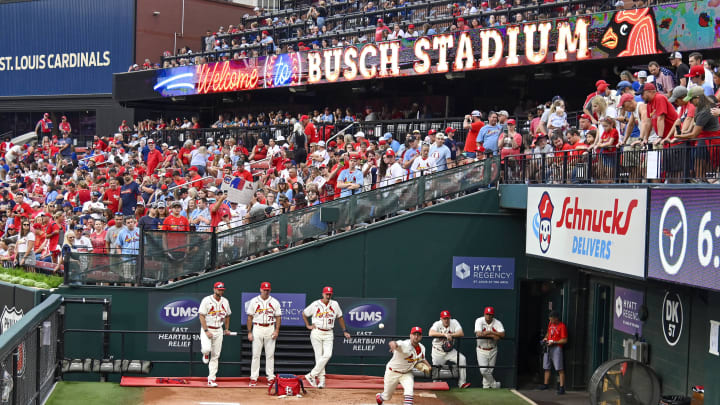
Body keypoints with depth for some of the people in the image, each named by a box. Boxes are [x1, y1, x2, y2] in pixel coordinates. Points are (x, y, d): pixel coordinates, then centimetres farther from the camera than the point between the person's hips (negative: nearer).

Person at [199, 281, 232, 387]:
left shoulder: (225, 301, 7)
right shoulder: (206, 300, -9)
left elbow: (227, 315, 20)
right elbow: (201, 316, -12)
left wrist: (227, 329, 15)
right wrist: (206, 331, -19)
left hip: (219, 331, 4)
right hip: (207, 329, -4)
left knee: (215, 356, 4)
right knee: (207, 349, -27)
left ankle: (211, 379, 9)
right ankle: (206, 354, 12)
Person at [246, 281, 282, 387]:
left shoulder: (275, 302, 5)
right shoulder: (254, 301, 3)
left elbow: (278, 317, 6)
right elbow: (250, 317, 4)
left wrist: (276, 330, -6)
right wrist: (249, 332, -2)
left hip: (270, 329, 1)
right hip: (257, 328, -1)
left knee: (270, 354, 2)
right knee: (256, 354, 0)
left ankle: (270, 377, 8)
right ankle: (253, 378, 3)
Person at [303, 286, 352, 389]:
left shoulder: (335, 304, 5)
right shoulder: (315, 304, -1)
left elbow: (340, 317, 16)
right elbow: (304, 314, 11)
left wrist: (344, 331, 14)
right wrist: (308, 325, 4)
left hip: (328, 334, 2)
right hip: (316, 333, -2)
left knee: (327, 355, -14)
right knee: (319, 356, -4)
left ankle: (312, 375, -8)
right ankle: (321, 379, 1)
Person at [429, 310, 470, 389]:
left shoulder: (454, 323, -8)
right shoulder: (437, 324, -15)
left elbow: (461, 334, -20)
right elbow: (431, 333, -36)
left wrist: (450, 335, -31)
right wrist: (445, 334, -43)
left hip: (450, 350, 2)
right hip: (438, 351, -2)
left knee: (462, 359, -19)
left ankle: (462, 383, -17)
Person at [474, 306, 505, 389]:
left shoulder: (497, 323, -6)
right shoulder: (479, 321, -11)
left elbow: (502, 334, -21)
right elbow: (479, 334, -26)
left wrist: (489, 332, -25)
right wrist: (493, 335, -24)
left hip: (492, 350, 2)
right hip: (481, 350, -2)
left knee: (490, 370, 7)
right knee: (483, 370, -11)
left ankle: (486, 386, 24)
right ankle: (494, 384, 8)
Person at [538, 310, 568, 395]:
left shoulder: (562, 326, -11)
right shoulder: (550, 324, 12)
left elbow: (564, 340, -14)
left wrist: (554, 342, -18)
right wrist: (545, 338, 9)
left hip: (556, 348, -8)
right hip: (548, 348, 8)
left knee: (560, 369, -11)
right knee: (546, 367, 15)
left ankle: (562, 387, -12)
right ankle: (546, 384, 27)